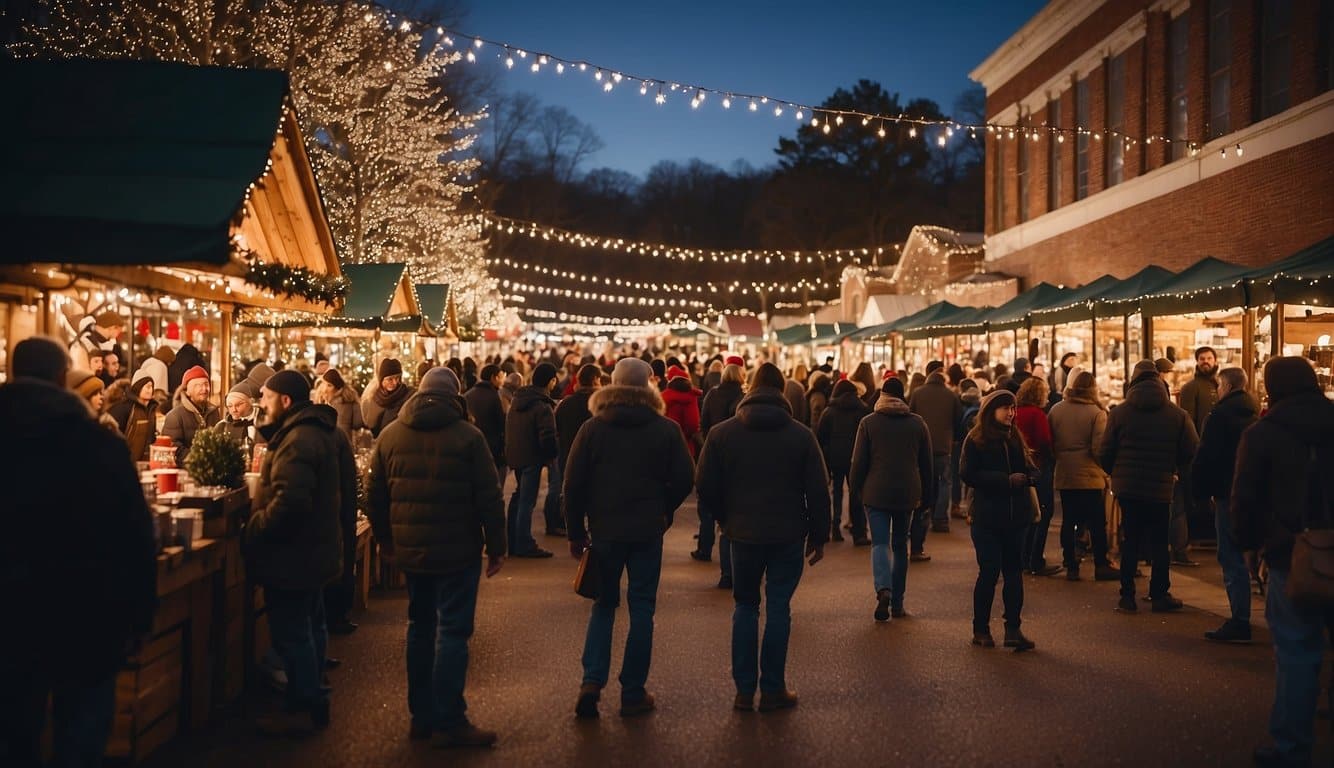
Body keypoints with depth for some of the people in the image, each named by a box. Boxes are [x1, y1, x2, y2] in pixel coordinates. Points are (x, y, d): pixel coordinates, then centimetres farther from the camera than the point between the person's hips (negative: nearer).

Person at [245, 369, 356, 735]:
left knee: (291, 633, 0)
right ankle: (313, 699, 30)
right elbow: (344, 492, 16)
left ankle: (304, 708, 10)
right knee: (310, 625, 19)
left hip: (293, 552, -11)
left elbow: (288, 502, -33)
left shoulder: (297, 440, -24)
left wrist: (251, 530, -21)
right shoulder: (325, 431, 10)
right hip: (315, 546, 11)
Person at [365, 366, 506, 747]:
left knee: (420, 627, 15)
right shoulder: (468, 436, -10)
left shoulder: (389, 435, 4)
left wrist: (386, 540, 20)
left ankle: (421, 716, 22)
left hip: (410, 550, 5)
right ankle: (449, 723, 3)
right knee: (452, 632, 0)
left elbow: (374, 496, 9)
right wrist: (497, 546, -2)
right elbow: (489, 498, -11)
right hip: (457, 551, -5)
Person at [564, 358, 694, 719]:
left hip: (604, 528, 1)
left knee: (604, 604, 15)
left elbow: (573, 483, -4)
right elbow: (685, 479, -5)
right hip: (648, 531, -1)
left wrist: (576, 531, 5)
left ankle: (592, 682, 1)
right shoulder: (667, 429, -3)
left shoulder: (592, 428, -2)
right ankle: (633, 694, 11)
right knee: (641, 609, 8)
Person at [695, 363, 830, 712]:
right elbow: (818, 491, -3)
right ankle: (773, 690, 12)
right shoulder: (801, 435, -5)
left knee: (745, 606, 14)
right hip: (789, 535, -1)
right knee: (779, 608, 7)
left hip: (744, 533, 1)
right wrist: (819, 535, 6)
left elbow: (705, 487, -4)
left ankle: (744, 690, 14)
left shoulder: (721, 433, -4)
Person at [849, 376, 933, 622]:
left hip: (876, 492, -2)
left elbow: (859, 461, -3)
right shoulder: (918, 423, 5)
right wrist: (926, 495, 16)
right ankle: (897, 603, 15)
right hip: (907, 493, 2)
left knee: (880, 542, -1)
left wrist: (856, 487, 11)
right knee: (900, 545, 12)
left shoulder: (868, 423, -3)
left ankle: (883, 589, -27)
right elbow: (927, 463, 8)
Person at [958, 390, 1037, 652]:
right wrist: (1006, 480, -18)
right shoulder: (975, 440, -4)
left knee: (1014, 572, 5)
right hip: (987, 516, -5)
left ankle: (1013, 630, 10)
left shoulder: (1016, 438, 14)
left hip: (1016, 515, 5)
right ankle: (981, 630, 12)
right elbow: (968, 474, -13)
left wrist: (1026, 477, -10)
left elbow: (1031, 471, 15)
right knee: (989, 571, -2)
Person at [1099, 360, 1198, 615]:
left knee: (1130, 541, 8)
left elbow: (1104, 454, -5)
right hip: (1161, 488, 0)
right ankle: (1160, 595, 15)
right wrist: (1169, 466, 15)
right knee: (1159, 542, 10)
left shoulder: (1119, 412, -6)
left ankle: (1127, 597, 9)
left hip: (1126, 488, 1)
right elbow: (1191, 452, -3)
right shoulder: (1178, 415, -5)